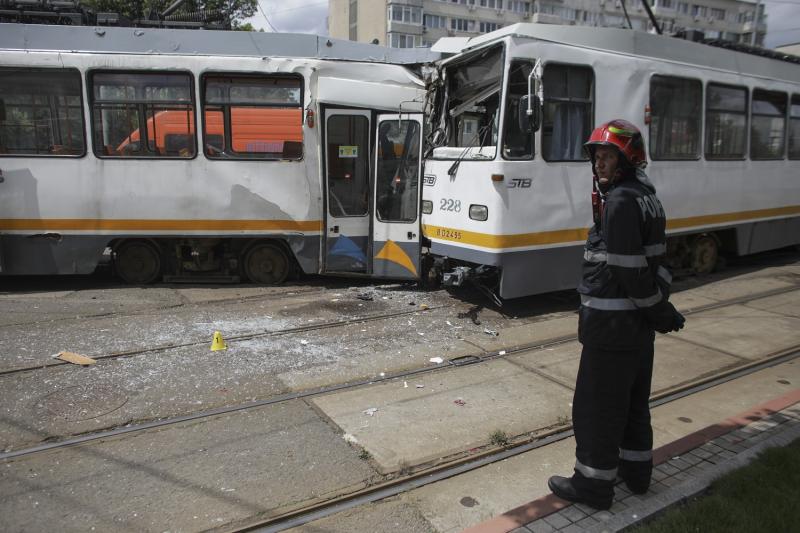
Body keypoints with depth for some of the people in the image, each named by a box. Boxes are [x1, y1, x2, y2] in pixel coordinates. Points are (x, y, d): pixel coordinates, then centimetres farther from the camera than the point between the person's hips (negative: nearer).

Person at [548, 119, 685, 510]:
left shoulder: (621, 202, -20)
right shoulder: (645, 196, 11)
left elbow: (630, 269, -22)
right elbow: (654, 261, 12)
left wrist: (661, 311, -10)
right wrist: (661, 310, 10)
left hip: (612, 323, -10)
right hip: (638, 322, 10)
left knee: (596, 405, 3)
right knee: (633, 399, 21)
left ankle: (594, 483, 16)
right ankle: (635, 469, 36)